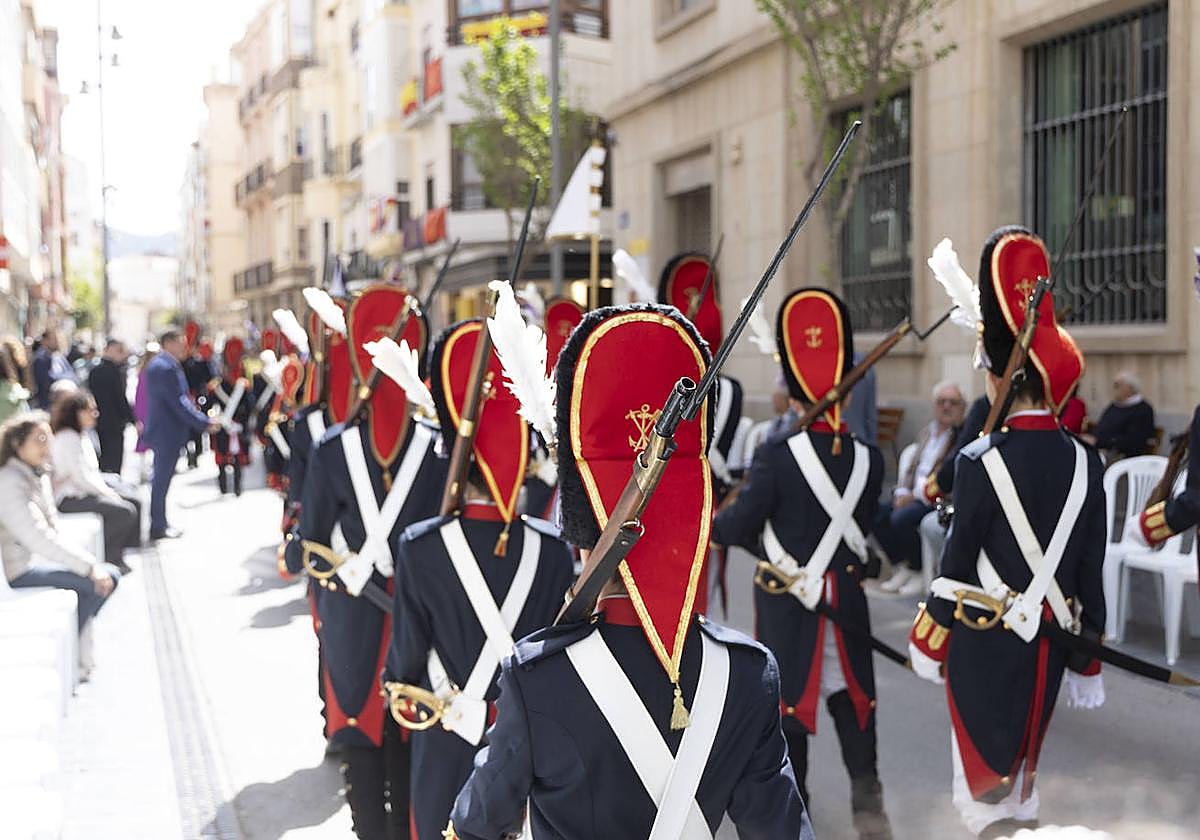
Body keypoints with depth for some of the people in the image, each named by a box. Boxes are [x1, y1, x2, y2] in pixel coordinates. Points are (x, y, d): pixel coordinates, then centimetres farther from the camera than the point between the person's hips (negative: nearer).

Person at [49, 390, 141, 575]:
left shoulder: (82, 435, 13)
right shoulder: (67, 438, -18)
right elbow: (80, 478, -22)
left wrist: (107, 490, 1)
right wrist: (106, 493, -12)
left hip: (85, 492, 10)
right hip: (70, 499, -10)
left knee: (135, 503, 5)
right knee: (126, 511, -22)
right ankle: (108, 558, -7)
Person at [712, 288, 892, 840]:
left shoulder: (776, 455, -18)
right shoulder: (868, 458, -5)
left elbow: (740, 525, -14)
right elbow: (860, 523, 6)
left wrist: (711, 527, 6)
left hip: (785, 597, -3)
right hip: (846, 594, 3)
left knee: (788, 692, 10)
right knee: (851, 693, 14)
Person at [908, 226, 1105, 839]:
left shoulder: (981, 463, -17)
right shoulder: (1086, 464, -3)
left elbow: (958, 563, -10)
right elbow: (1091, 571, 2)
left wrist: (929, 647, 4)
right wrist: (1085, 660, 12)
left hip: (986, 641, -5)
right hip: (1051, 641, 5)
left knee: (984, 768, 10)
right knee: (1025, 755, 22)